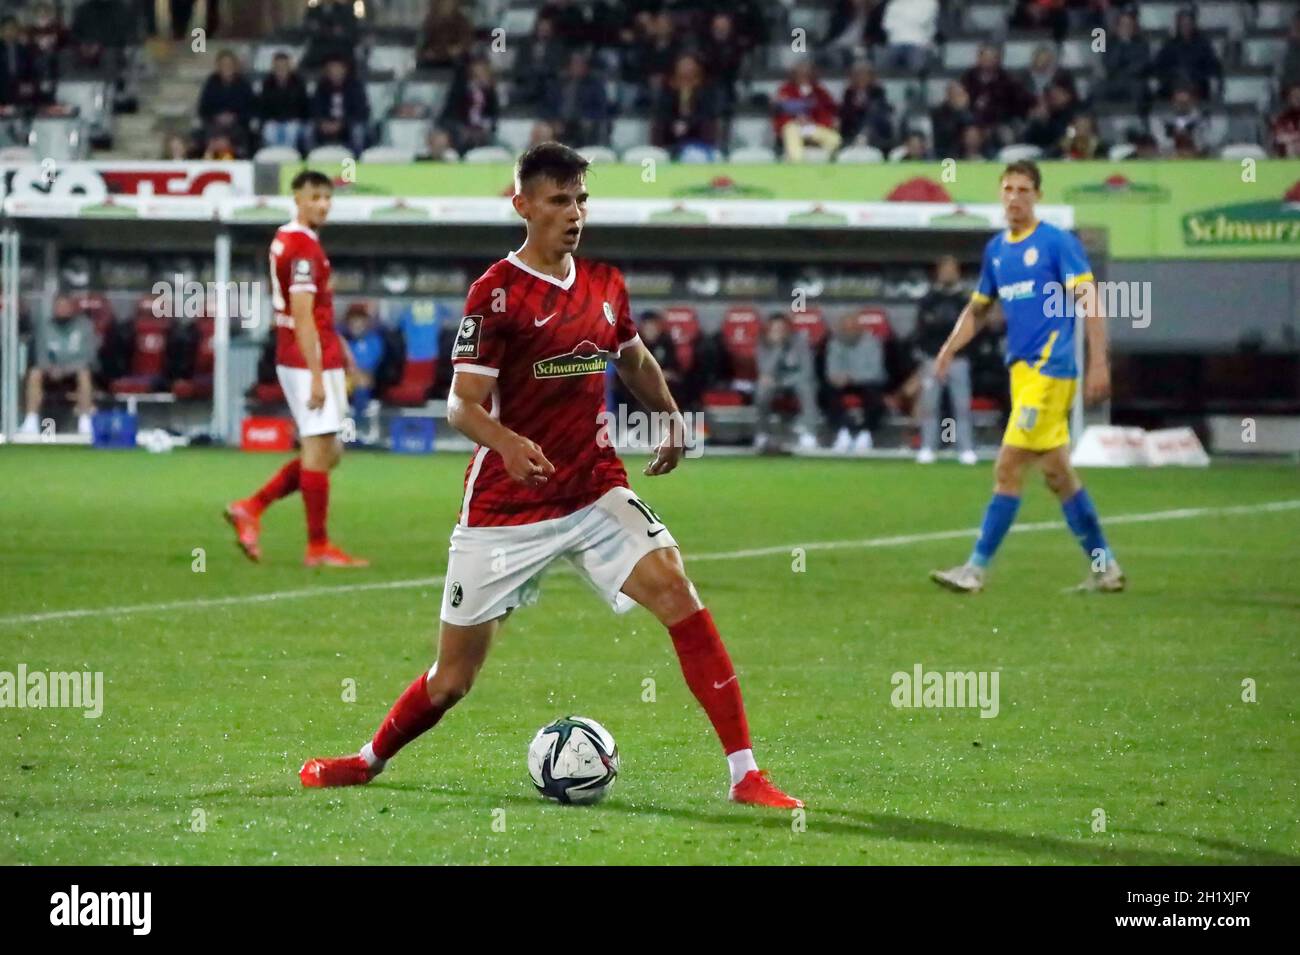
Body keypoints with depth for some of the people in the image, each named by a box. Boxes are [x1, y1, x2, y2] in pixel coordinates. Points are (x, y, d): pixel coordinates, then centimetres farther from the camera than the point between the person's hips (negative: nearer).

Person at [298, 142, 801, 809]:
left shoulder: (604, 284, 7)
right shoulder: (496, 292, -11)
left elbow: (634, 360, 28)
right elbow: (462, 405, -16)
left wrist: (671, 420, 22)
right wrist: (507, 443, -35)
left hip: (595, 490, 4)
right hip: (504, 506, -4)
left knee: (676, 591, -20)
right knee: (454, 678, 5)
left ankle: (745, 774, -19)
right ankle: (370, 760, 34)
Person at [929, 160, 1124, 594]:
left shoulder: (1058, 242, -7)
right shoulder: (996, 249, 14)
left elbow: (1089, 303, -10)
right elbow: (978, 307, 25)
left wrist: (1098, 364, -18)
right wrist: (949, 350, 10)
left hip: (1050, 368, -8)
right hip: (1022, 368, 8)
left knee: (1008, 468, -10)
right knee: (1056, 471, 10)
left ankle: (977, 568, -8)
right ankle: (1104, 566, 17)